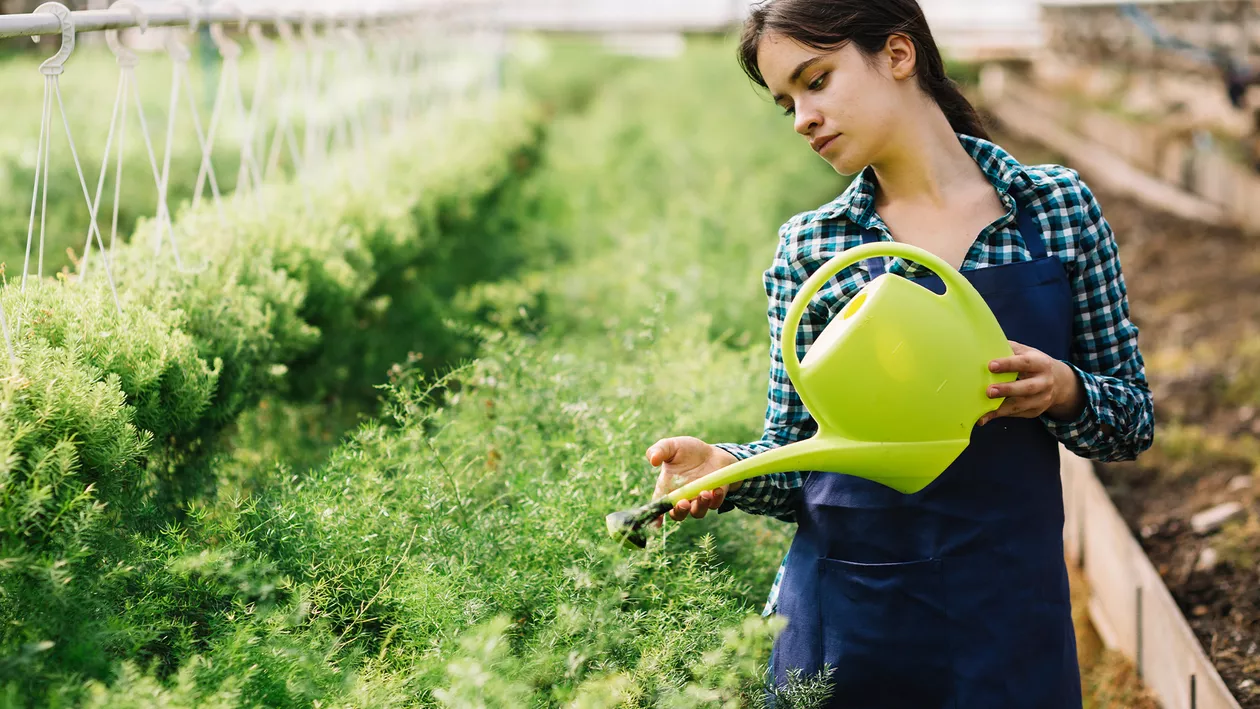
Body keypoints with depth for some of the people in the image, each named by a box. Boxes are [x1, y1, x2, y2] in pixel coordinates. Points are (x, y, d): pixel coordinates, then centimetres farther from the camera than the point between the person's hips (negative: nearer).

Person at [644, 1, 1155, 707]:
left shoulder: (1058, 205, 0)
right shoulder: (808, 246, 1)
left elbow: (1134, 422, 5)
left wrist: (1064, 392, -15)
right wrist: (726, 469, -17)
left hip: (1009, 610, 0)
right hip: (845, 613, 1)